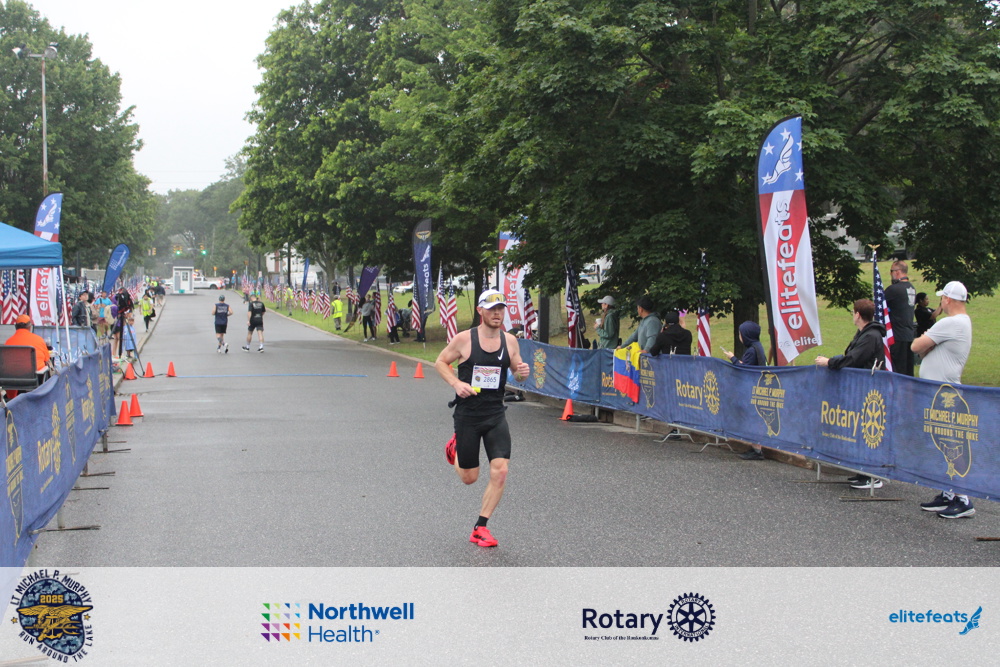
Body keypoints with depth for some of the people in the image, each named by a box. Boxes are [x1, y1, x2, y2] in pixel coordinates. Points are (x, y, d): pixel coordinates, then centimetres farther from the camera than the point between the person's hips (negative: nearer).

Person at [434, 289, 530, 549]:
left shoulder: (510, 341, 2)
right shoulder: (464, 339, -8)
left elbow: (517, 372, 13)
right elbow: (440, 362, 2)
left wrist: (522, 372, -11)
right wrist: (456, 383, -15)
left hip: (495, 414, 3)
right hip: (467, 413, -3)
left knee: (500, 471, -11)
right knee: (469, 478, 6)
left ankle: (480, 528, 4)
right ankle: (455, 449, 42)